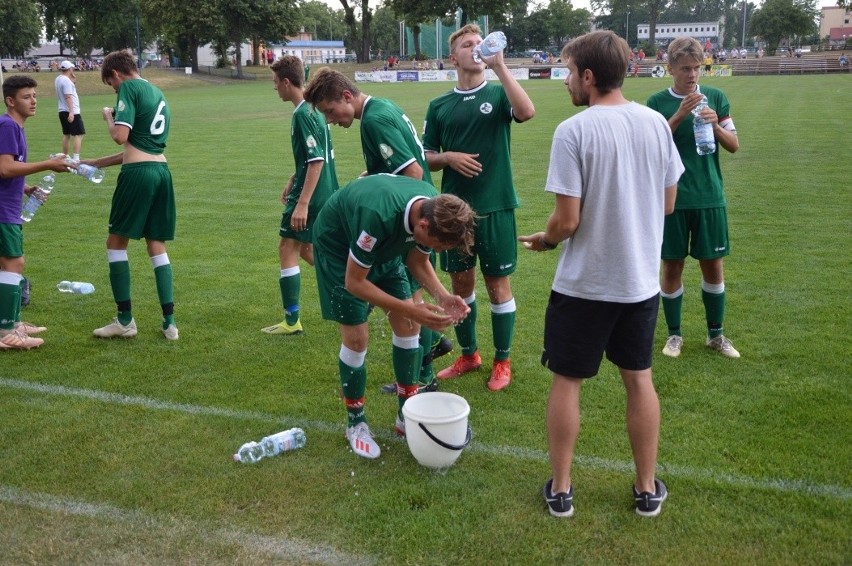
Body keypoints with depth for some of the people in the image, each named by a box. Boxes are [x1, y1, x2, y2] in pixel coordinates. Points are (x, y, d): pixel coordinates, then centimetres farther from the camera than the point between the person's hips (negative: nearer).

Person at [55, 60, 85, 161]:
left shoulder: (58, 79, 11)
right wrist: (71, 112, -27)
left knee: (66, 134, 16)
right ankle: (76, 158, -17)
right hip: (72, 112, -10)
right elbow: (68, 97, -23)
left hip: (62, 111, 10)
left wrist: (73, 80, 11)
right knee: (78, 134, -9)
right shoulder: (66, 80, -16)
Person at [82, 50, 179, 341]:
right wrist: (95, 163, 30)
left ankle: (125, 320, 9)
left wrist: (108, 117, 6)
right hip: (162, 171, 7)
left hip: (137, 174, -7)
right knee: (157, 246, 11)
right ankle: (169, 322, 10)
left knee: (116, 242, 7)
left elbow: (121, 137, -16)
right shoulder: (158, 93, 21)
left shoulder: (130, 88, -4)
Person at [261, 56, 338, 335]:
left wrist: (302, 203, -25)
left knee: (287, 248, 0)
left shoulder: (304, 114, -18)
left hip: (311, 196, -10)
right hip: (326, 194, 10)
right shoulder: (312, 108, 11)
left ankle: (291, 320, 7)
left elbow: (317, 161, -24)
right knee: (304, 247, 19)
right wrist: (292, 181, 27)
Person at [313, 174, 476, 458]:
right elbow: (354, 282, -30)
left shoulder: (435, 209, -22)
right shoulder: (378, 217, -43)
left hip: (384, 246, 6)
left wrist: (442, 296, -21)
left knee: (408, 327, 1)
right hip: (337, 244, -6)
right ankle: (355, 422, 11)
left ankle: (407, 415, 16)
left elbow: (418, 261, -4)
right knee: (356, 337, -10)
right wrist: (410, 309, -34)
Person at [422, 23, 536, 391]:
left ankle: (502, 361, 19)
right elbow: (426, 158, 10)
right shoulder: (439, 106, 7)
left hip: (495, 207, -3)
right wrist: (449, 157, -10)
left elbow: (527, 112, -22)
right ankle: (469, 354, 30)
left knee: (498, 283, 5)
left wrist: (499, 66, -21)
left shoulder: (498, 94, 0)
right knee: (460, 283, 12)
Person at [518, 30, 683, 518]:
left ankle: (561, 490, 22)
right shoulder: (657, 123, -1)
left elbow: (567, 221, -18)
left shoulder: (573, 131, -17)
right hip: (642, 280, 5)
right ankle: (648, 489, 29)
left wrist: (545, 240, 3)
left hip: (584, 283, -5)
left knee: (567, 382, 11)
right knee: (640, 380, 17)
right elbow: (668, 203, 8)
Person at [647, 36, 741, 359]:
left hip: (710, 197, 2)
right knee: (672, 267, 6)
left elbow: (734, 146, 4)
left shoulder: (716, 97, 3)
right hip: (672, 198, -2)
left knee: (713, 265, 9)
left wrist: (715, 125, -15)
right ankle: (674, 334, 22)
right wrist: (679, 115, -23)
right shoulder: (658, 103, -2)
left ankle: (716, 333, 25)